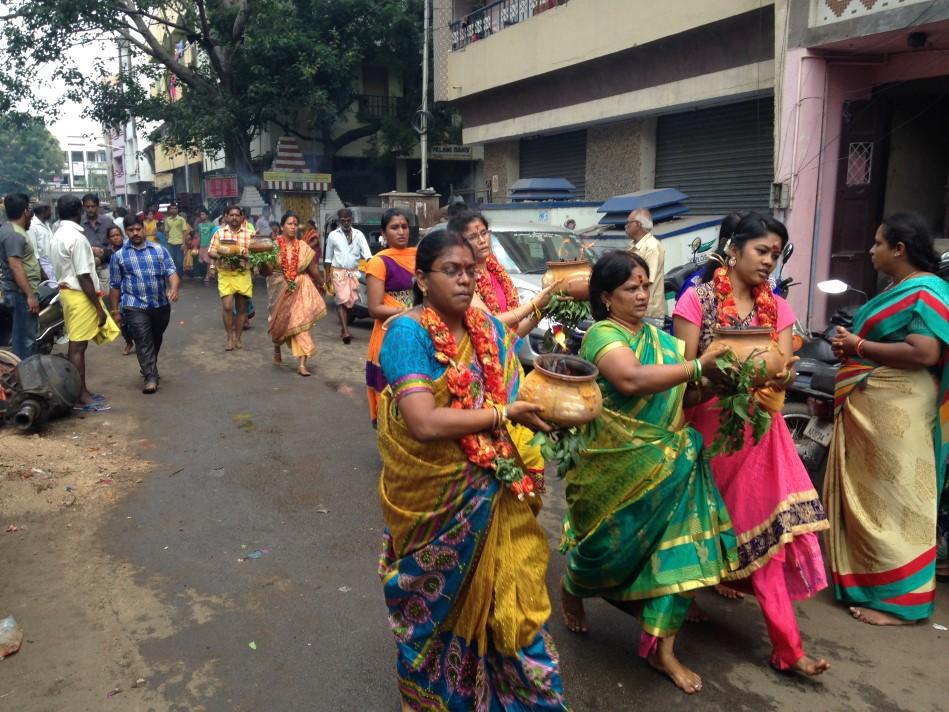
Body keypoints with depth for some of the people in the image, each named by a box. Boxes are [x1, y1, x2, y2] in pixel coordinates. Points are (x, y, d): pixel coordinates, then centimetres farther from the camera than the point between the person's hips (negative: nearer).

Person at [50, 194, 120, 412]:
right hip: (79, 295, -10)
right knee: (78, 346, -5)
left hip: (67, 291, 10)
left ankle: (80, 391, 23)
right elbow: (83, 277, -21)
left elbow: (65, 268, 16)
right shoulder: (77, 237, -19)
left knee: (76, 345, 15)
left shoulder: (58, 235, 11)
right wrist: (99, 307, -18)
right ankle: (81, 398, 0)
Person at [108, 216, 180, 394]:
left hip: (161, 305, 2)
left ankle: (149, 369, 38)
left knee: (156, 340, 17)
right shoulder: (119, 255, 3)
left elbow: (171, 272, -4)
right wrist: (115, 311, 4)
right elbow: (115, 285, 6)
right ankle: (150, 377, -6)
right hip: (135, 307, -2)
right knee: (143, 342, -9)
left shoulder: (160, 250, 5)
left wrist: (174, 288, -25)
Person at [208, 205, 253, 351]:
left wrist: (244, 256, -16)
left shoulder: (249, 233, 3)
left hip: (243, 274, 1)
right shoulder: (219, 233, 5)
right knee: (227, 306, -9)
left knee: (241, 308, 7)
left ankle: (238, 339, 19)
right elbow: (211, 252, 4)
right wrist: (221, 256, -15)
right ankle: (229, 338, 6)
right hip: (225, 274, -1)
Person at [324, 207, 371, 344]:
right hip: (338, 272, -2)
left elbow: (366, 251, -11)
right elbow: (328, 257, 6)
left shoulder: (358, 234, 1)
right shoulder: (333, 235, 0)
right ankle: (345, 331, -17)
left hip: (354, 272, 2)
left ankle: (343, 328, 24)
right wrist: (328, 274, 4)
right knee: (342, 300, -12)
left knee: (350, 301, 9)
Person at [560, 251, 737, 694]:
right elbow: (632, 379, -32)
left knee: (678, 544, 0)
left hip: (668, 460, 6)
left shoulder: (660, 339, 9)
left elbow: (686, 394, 8)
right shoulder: (602, 335, -14)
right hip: (617, 466, -6)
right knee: (612, 544, 10)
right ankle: (572, 589, 43)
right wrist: (699, 367, -35)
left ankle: (661, 647, 12)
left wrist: (718, 377, -9)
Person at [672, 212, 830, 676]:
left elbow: (786, 367, -1)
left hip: (759, 428, 3)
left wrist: (784, 376, -24)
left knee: (766, 524, -2)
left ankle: (786, 646, 5)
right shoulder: (697, 299, -4)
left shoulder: (777, 308, 8)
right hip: (708, 425, -3)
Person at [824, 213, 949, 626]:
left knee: (893, 498, -3)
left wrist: (858, 346, -18)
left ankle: (899, 600, 7)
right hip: (867, 406, 10)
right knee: (865, 496, 16)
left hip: (896, 410, -10)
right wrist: (849, 347, 3)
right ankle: (864, 578, 29)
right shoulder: (896, 290, 17)